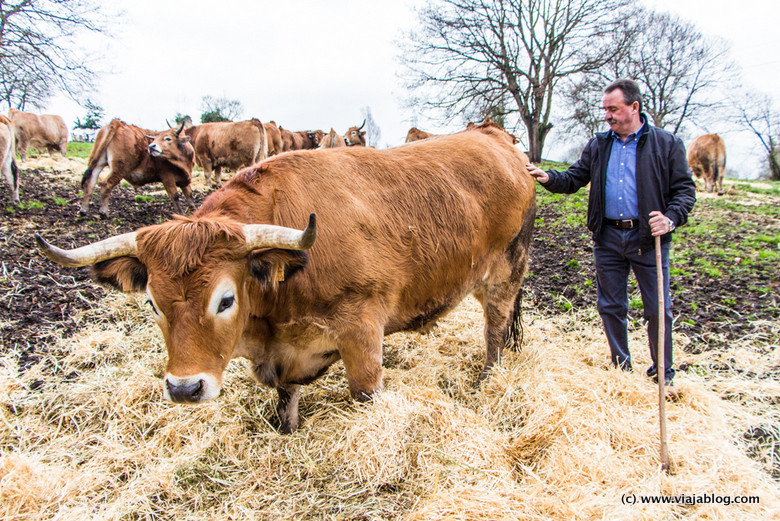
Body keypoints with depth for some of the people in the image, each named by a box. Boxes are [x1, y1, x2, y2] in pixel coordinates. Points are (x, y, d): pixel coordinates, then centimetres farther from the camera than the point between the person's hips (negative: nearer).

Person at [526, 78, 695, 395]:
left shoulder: (667, 144, -1)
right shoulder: (598, 145, 10)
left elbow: (685, 189, -1)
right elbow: (574, 179, 9)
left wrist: (671, 219, -17)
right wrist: (548, 177, -9)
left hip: (648, 238, -3)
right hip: (608, 238, 4)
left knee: (658, 309, 3)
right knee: (610, 306, 11)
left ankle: (663, 374, 22)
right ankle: (621, 368, 29)